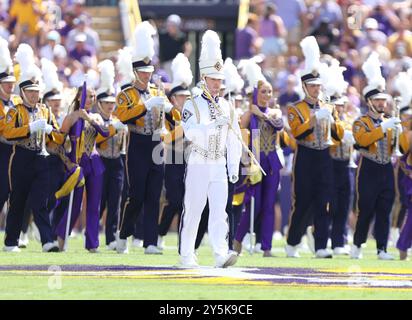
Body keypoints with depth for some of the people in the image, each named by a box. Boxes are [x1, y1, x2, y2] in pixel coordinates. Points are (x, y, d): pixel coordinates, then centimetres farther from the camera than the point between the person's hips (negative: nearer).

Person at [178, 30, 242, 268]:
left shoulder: (227, 108, 11)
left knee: (219, 211, -8)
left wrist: (234, 167, 7)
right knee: (192, 211, 2)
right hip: (198, 165, -3)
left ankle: (222, 254, -19)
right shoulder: (192, 106, -2)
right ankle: (187, 255, 12)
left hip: (219, 167, 3)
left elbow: (234, 140, 14)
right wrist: (214, 124, -30)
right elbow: (190, 132, -20)